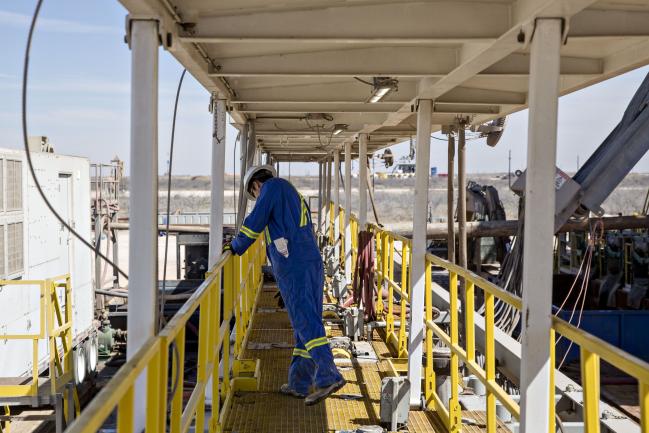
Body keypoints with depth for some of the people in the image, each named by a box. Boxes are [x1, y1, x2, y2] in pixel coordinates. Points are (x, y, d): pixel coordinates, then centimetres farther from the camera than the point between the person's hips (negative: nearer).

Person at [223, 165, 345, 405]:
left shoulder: (272, 186, 6)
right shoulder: (296, 198, 30)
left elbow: (255, 221, -3)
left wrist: (236, 246, 14)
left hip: (292, 266, -9)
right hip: (313, 263, 9)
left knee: (306, 323, -13)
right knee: (308, 321, 8)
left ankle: (328, 376, -21)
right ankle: (298, 383, 15)